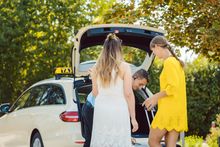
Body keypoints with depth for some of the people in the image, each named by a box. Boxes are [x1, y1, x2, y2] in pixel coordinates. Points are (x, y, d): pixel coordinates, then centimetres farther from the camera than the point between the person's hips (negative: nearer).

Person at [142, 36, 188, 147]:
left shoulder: (169, 62, -11)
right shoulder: (177, 62, 17)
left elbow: (173, 87, -20)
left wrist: (155, 97, -11)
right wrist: (157, 99, 18)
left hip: (169, 109, -9)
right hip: (178, 110, 9)